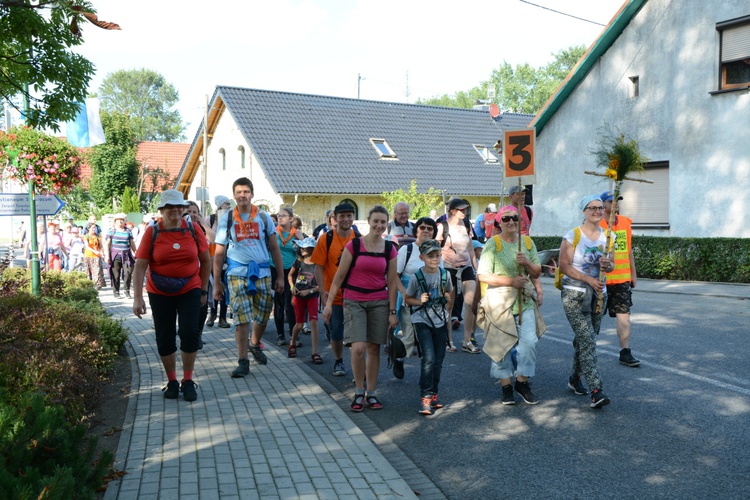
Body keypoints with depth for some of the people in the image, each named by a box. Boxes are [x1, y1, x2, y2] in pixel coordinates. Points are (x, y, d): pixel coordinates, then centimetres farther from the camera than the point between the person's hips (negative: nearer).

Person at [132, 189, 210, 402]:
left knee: (190, 333, -9)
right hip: (160, 293, 0)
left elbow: (206, 260, 5)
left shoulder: (193, 229, -3)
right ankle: (172, 382, 23)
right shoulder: (152, 232, -6)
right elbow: (140, 265, -8)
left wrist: (204, 290, 6)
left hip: (189, 291, 0)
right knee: (165, 338, 6)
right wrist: (138, 297, -14)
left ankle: (188, 381, 7)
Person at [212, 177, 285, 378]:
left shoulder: (263, 217, 5)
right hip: (237, 274, -1)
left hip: (262, 272, 2)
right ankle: (243, 361, 4)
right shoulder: (227, 220, 3)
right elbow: (219, 254, 5)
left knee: (263, 316, 11)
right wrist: (216, 284, 2)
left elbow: (274, 249, 7)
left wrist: (280, 277, 3)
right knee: (241, 318, -5)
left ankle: (255, 344, 39)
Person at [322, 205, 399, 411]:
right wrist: (329, 303, -3)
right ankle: (359, 392, 7)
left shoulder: (390, 249, 4)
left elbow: (392, 282, 6)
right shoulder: (354, 245, -4)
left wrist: (392, 312, 4)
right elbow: (339, 276, -2)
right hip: (354, 302, -2)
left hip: (379, 303, 3)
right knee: (358, 348, -13)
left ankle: (371, 393, 21)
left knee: (374, 348, 6)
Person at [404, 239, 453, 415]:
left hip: (440, 321, 5)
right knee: (429, 358, -17)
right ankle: (425, 397, -7)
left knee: (438, 360, 10)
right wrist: (420, 301, -19)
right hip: (422, 321, -4)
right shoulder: (417, 276, -11)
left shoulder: (444, 274, -1)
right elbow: (407, 299, -1)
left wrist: (447, 297, -4)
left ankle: (433, 394, 25)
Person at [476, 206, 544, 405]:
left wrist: (527, 263, -10)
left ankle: (522, 382, 16)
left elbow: (537, 273, 11)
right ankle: (506, 386, 20)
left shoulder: (528, 242, 9)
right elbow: (483, 275, -12)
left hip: (524, 301, 3)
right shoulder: (492, 244, -6)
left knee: (529, 341, -5)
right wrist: (511, 281, -18)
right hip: (499, 301, -3)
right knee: (501, 344, 4)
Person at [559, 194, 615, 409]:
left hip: (598, 293, 6)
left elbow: (611, 266, 13)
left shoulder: (607, 236, 7)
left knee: (584, 339, 14)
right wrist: (589, 279, -20)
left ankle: (575, 378, 33)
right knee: (587, 340, -14)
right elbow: (564, 266, -12)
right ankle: (596, 390, -16)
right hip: (574, 294, -6)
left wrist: (608, 265, -11)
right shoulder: (573, 235, -9)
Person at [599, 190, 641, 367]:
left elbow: (629, 249, 17)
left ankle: (625, 353, 3)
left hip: (622, 278, 4)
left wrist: (633, 274, 18)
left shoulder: (626, 222, 9)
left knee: (624, 315, -1)